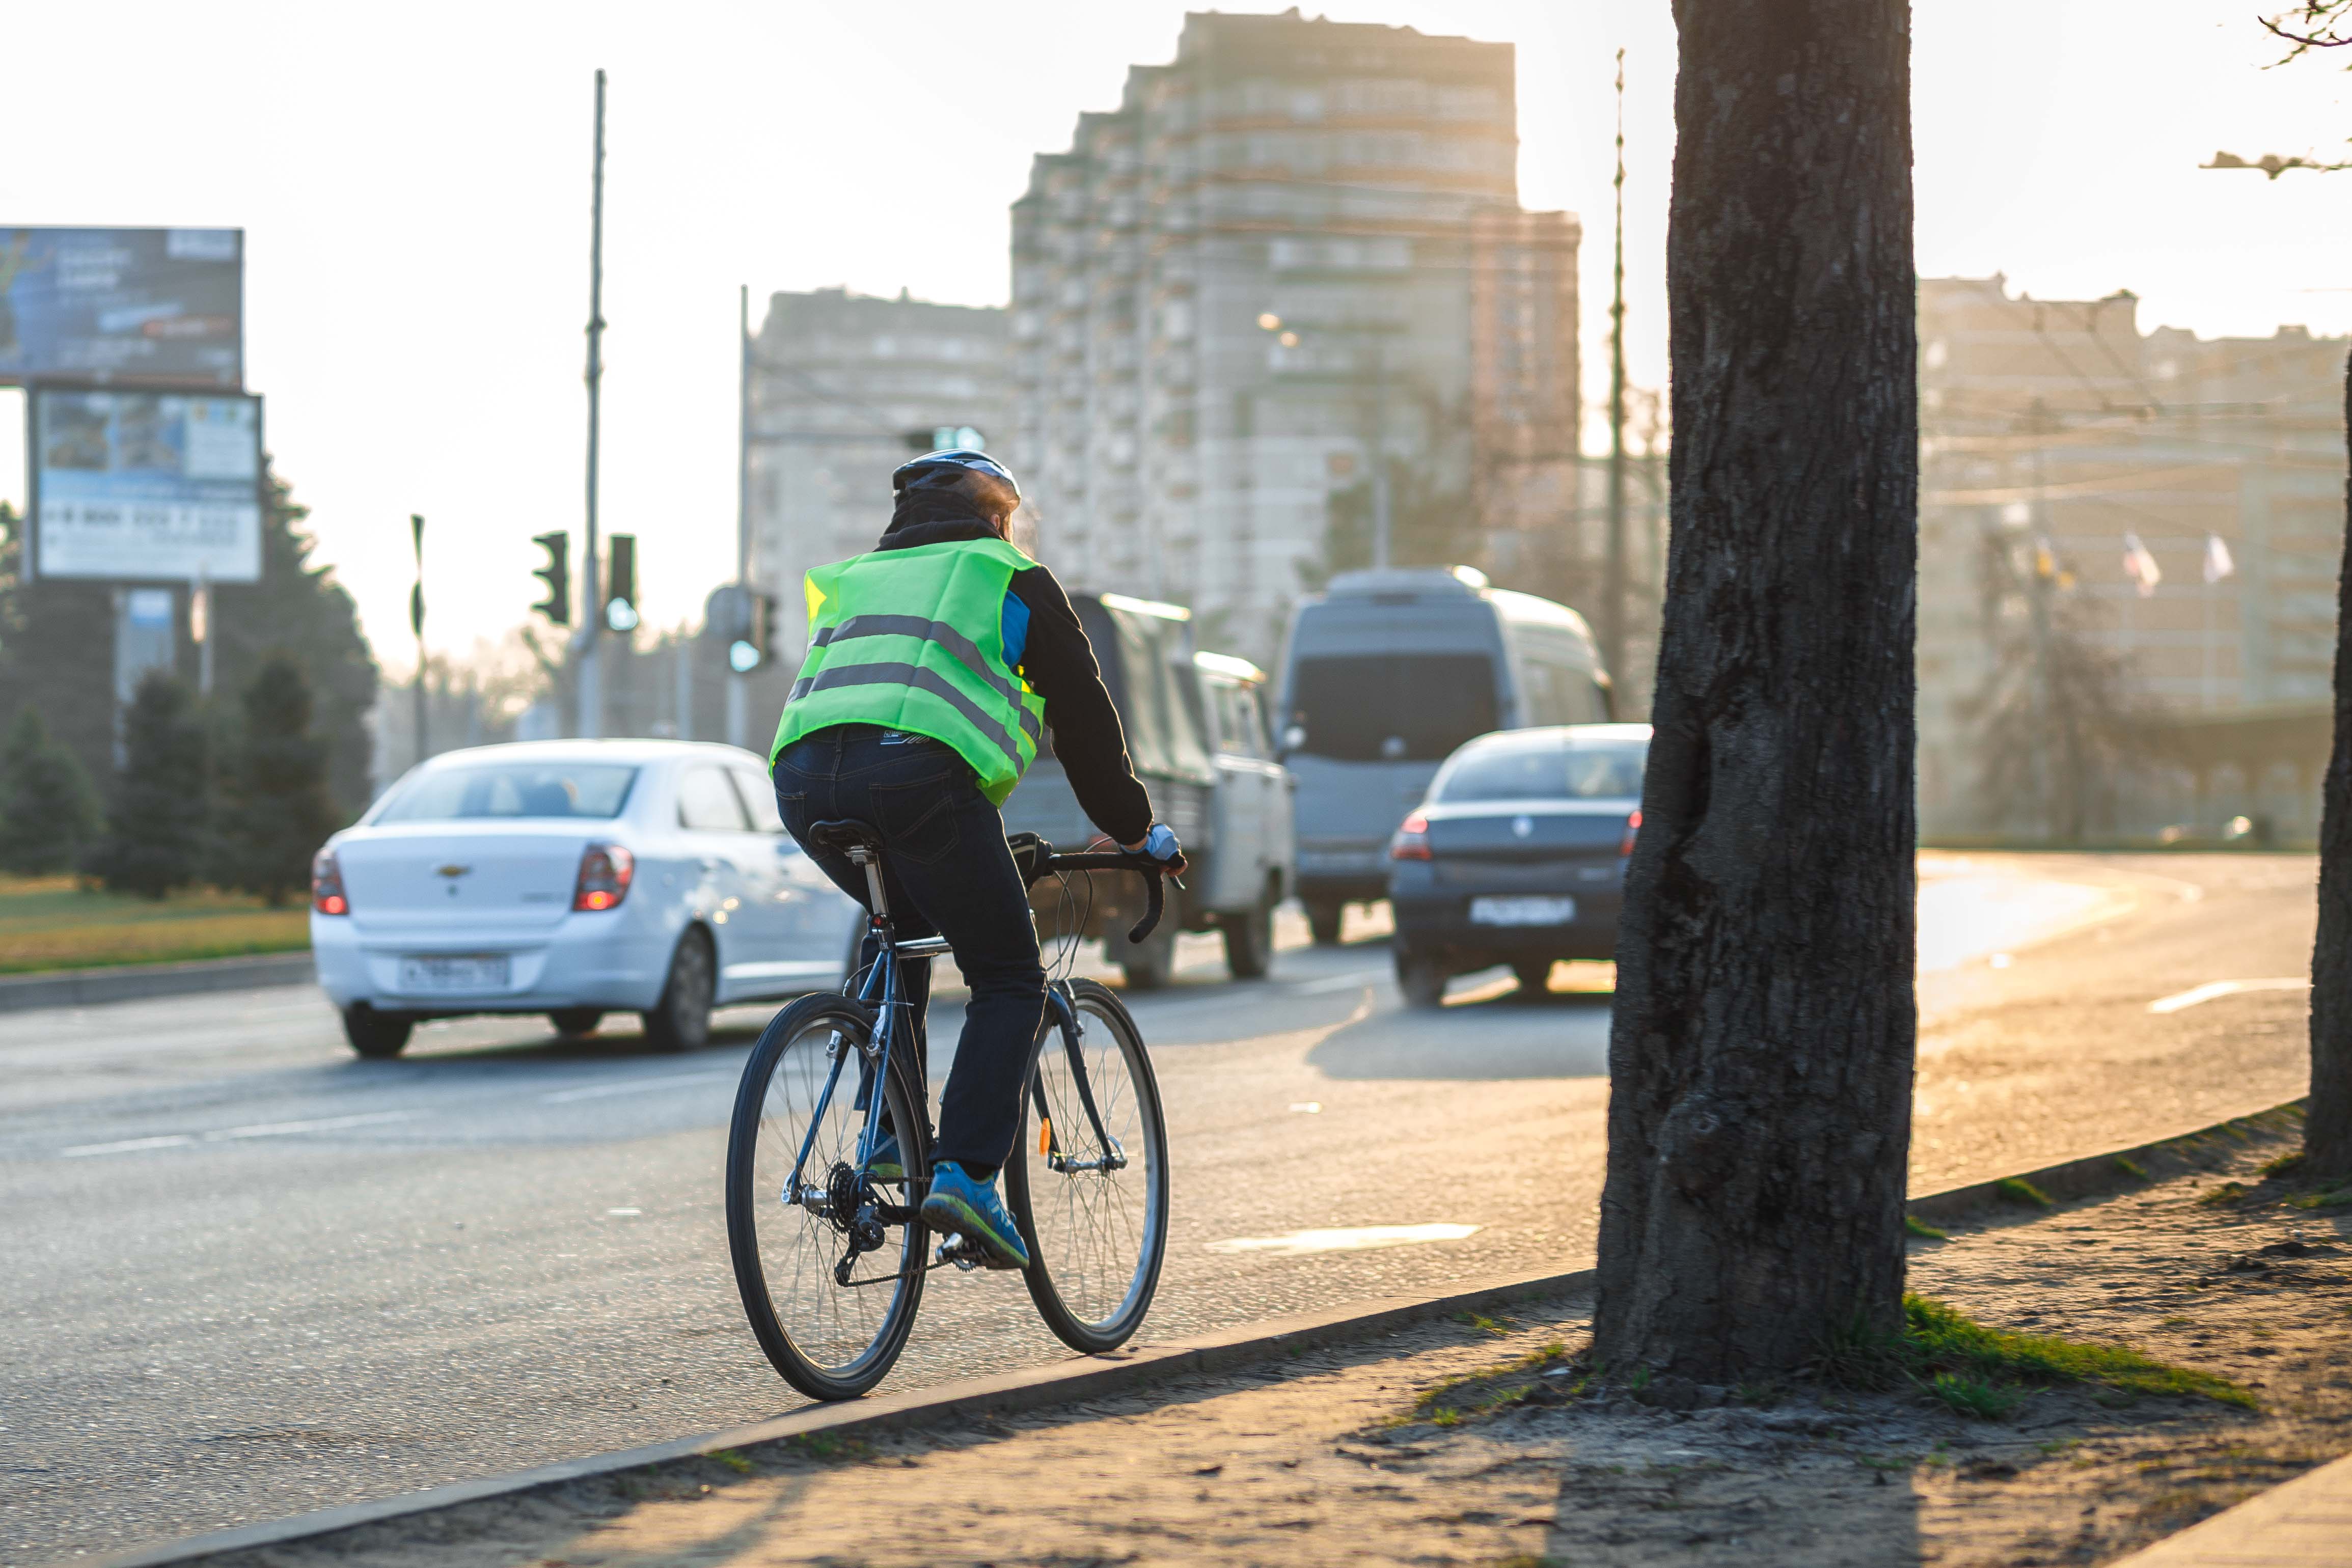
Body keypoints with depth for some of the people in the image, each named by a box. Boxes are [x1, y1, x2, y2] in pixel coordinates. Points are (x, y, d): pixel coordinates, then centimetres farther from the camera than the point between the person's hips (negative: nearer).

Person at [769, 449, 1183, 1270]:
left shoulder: (852, 579, 37)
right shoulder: (1013, 580, 23)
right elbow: (1083, 716, 25)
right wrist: (1137, 830, 36)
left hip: (804, 777, 5)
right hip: (919, 769, -5)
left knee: (899, 922, 34)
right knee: (1010, 981, 8)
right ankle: (965, 1171, -11)